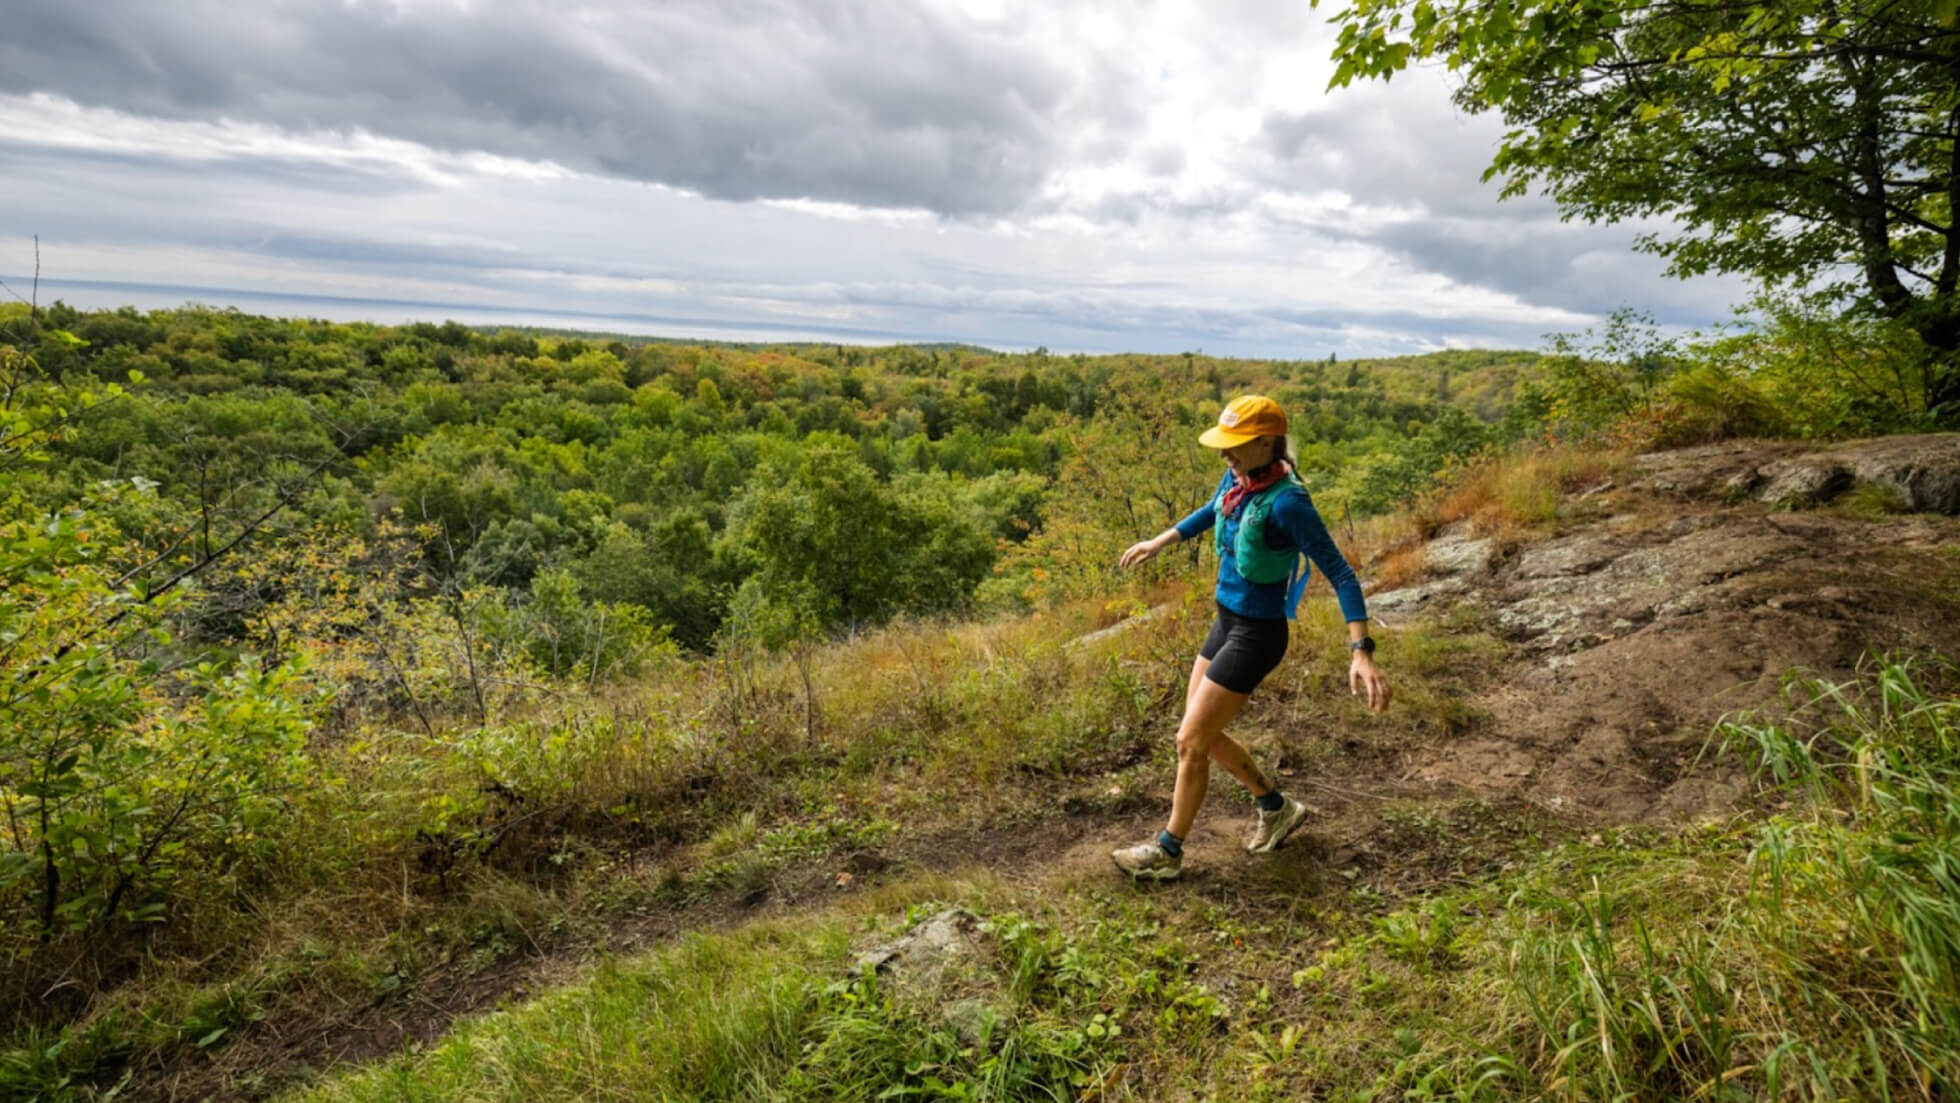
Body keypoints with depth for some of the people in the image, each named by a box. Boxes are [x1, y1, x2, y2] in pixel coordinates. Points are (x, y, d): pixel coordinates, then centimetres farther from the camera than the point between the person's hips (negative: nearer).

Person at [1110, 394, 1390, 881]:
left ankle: (1167, 851, 21)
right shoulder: (1237, 479, -2)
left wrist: (1361, 652, -31)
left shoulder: (1287, 501, -25)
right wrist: (1158, 542, 29)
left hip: (1256, 635, -8)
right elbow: (1210, 512, 22)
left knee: (1191, 741, 0)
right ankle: (1275, 807, 39)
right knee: (1203, 734, 18)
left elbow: (1340, 574, -23)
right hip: (1227, 622, 8)